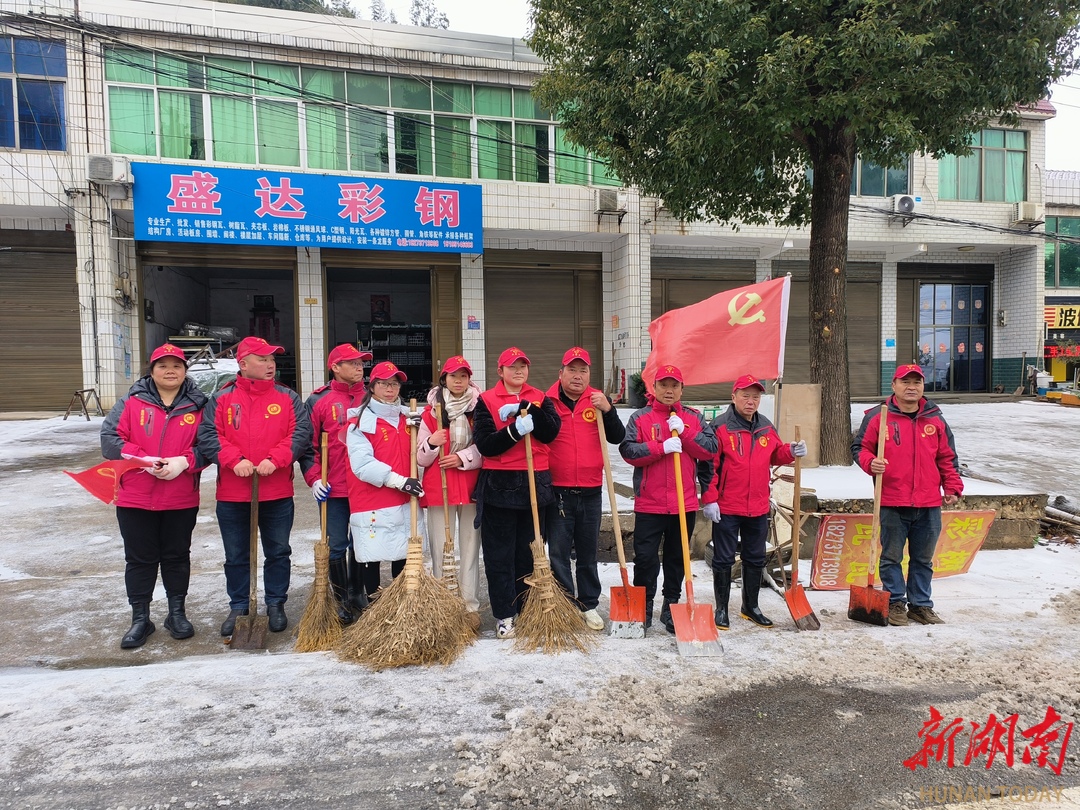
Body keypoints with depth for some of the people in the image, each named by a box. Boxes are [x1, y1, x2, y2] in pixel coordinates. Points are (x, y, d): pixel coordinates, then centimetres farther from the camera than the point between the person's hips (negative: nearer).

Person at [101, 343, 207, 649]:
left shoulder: (198, 405, 2)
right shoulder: (131, 402, 0)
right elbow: (109, 439, -5)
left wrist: (184, 461, -18)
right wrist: (144, 459, -18)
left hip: (182, 501, 0)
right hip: (135, 499, 0)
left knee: (178, 557, 13)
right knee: (139, 560, 9)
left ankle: (177, 613, 28)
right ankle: (140, 619, 23)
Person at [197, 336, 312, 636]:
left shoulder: (288, 398, 4)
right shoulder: (222, 399, 3)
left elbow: (301, 433, -6)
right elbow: (208, 435, -5)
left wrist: (275, 459, -18)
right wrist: (235, 460, -19)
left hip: (278, 494, 0)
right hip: (232, 495, 0)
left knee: (278, 552, 10)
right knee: (236, 556, 12)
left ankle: (276, 605, 25)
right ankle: (238, 607, 27)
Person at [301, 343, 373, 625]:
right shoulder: (318, 401, 1)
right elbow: (307, 443, 1)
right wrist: (314, 478, -8)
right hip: (333, 490, -2)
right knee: (336, 546, 5)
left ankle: (360, 595, 27)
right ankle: (342, 600, 20)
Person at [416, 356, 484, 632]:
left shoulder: (479, 408, 4)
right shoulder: (431, 411, 5)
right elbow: (421, 458, 4)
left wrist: (463, 457, -14)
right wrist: (431, 443, -16)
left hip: (472, 486, 0)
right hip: (438, 487, 0)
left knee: (470, 548, 5)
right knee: (440, 549, 2)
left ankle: (470, 607, 12)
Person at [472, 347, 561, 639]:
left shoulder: (540, 398, 10)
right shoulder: (486, 401, 2)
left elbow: (551, 432, -8)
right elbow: (484, 444, -10)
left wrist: (526, 409, -19)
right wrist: (515, 430, -23)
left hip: (535, 484, 2)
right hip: (499, 485, -2)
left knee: (528, 551, 10)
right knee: (500, 554, 2)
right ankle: (504, 614, 12)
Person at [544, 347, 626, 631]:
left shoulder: (598, 400, 5)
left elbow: (617, 438, -3)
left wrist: (607, 410, -14)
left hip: (591, 491, 2)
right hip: (557, 491, -2)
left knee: (588, 553, 13)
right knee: (559, 553, 3)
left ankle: (589, 605, 26)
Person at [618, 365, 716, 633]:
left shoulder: (694, 418, 9)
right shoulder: (640, 417, 2)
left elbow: (711, 449, -1)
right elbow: (628, 450, -9)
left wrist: (684, 432, -13)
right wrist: (661, 447, -19)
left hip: (685, 504, 2)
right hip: (649, 504, -2)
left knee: (677, 558, 12)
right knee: (645, 558, 2)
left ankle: (671, 608, 25)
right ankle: (644, 608, 18)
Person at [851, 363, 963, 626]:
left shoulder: (935, 419, 9)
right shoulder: (877, 416, -2)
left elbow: (947, 458, 15)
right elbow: (859, 447, 3)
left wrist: (953, 488, 9)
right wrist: (871, 463, -16)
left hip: (929, 505, 3)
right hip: (892, 504, -3)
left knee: (923, 559, 13)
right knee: (891, 557, 5)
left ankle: (921, 605, 26)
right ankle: (895, 603, 18)